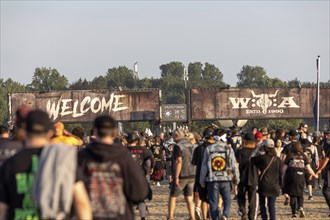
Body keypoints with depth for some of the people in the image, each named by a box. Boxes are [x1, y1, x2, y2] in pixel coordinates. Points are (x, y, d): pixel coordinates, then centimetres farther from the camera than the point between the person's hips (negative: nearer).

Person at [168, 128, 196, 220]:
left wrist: (176, 177, -19)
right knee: (189, 198, 9)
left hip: (182, 176, -7)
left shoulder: (178, 146, -13)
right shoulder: (191, 146, 9)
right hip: (191, 175, 7)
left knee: (172, 197, 5)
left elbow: (179, 162, -20)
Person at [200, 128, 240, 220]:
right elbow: (234, 165, -1)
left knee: (213, 202, 7)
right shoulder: (229, 149, -2)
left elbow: (204, 166, 1)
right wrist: (236, 178, 12)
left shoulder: (208, 149, 0)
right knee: (227, 200, 8)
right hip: (225, 179, 0)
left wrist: (202, 180, 9)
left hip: (212, 179, 0)